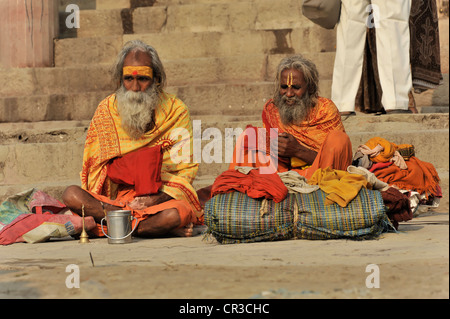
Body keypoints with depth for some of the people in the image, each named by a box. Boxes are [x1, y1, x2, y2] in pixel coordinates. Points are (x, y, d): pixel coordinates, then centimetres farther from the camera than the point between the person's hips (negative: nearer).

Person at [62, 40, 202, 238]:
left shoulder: (176, 111, 2)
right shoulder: (106, 110, 8)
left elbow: (186, 169, 1)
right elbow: (95, 165, 10)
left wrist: (155, 199, -16)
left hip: (160, 199, -3)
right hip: (115, 200, 3)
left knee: (176, 214, -37)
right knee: (71, 195, -27)